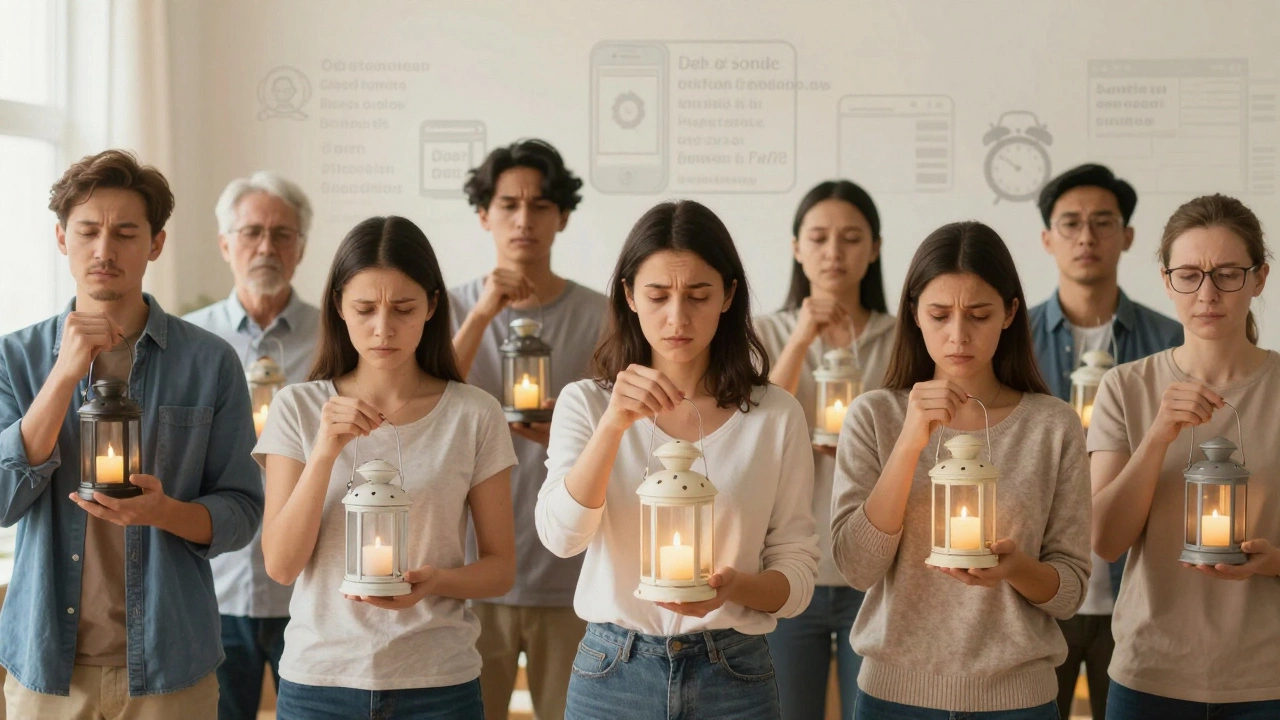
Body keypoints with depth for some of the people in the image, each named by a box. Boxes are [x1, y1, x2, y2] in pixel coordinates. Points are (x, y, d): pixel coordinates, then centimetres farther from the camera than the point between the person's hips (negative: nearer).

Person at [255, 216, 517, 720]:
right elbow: (281, 564, -8)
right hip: (318, 678, 1)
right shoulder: (298, 408, -3)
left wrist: (436, 580, -20)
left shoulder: (475, 414, -5)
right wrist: (325, 451, -20)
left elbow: (500, 568, 0)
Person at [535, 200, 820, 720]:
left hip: (732, 676, 0)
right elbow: (561, 535, -15)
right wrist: (614, 424, -27)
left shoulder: (776, 415, -3)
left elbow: (797, 574, -1)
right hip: (612, 674, 0)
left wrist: (737, 586, -21)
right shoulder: (587, 402, -1)